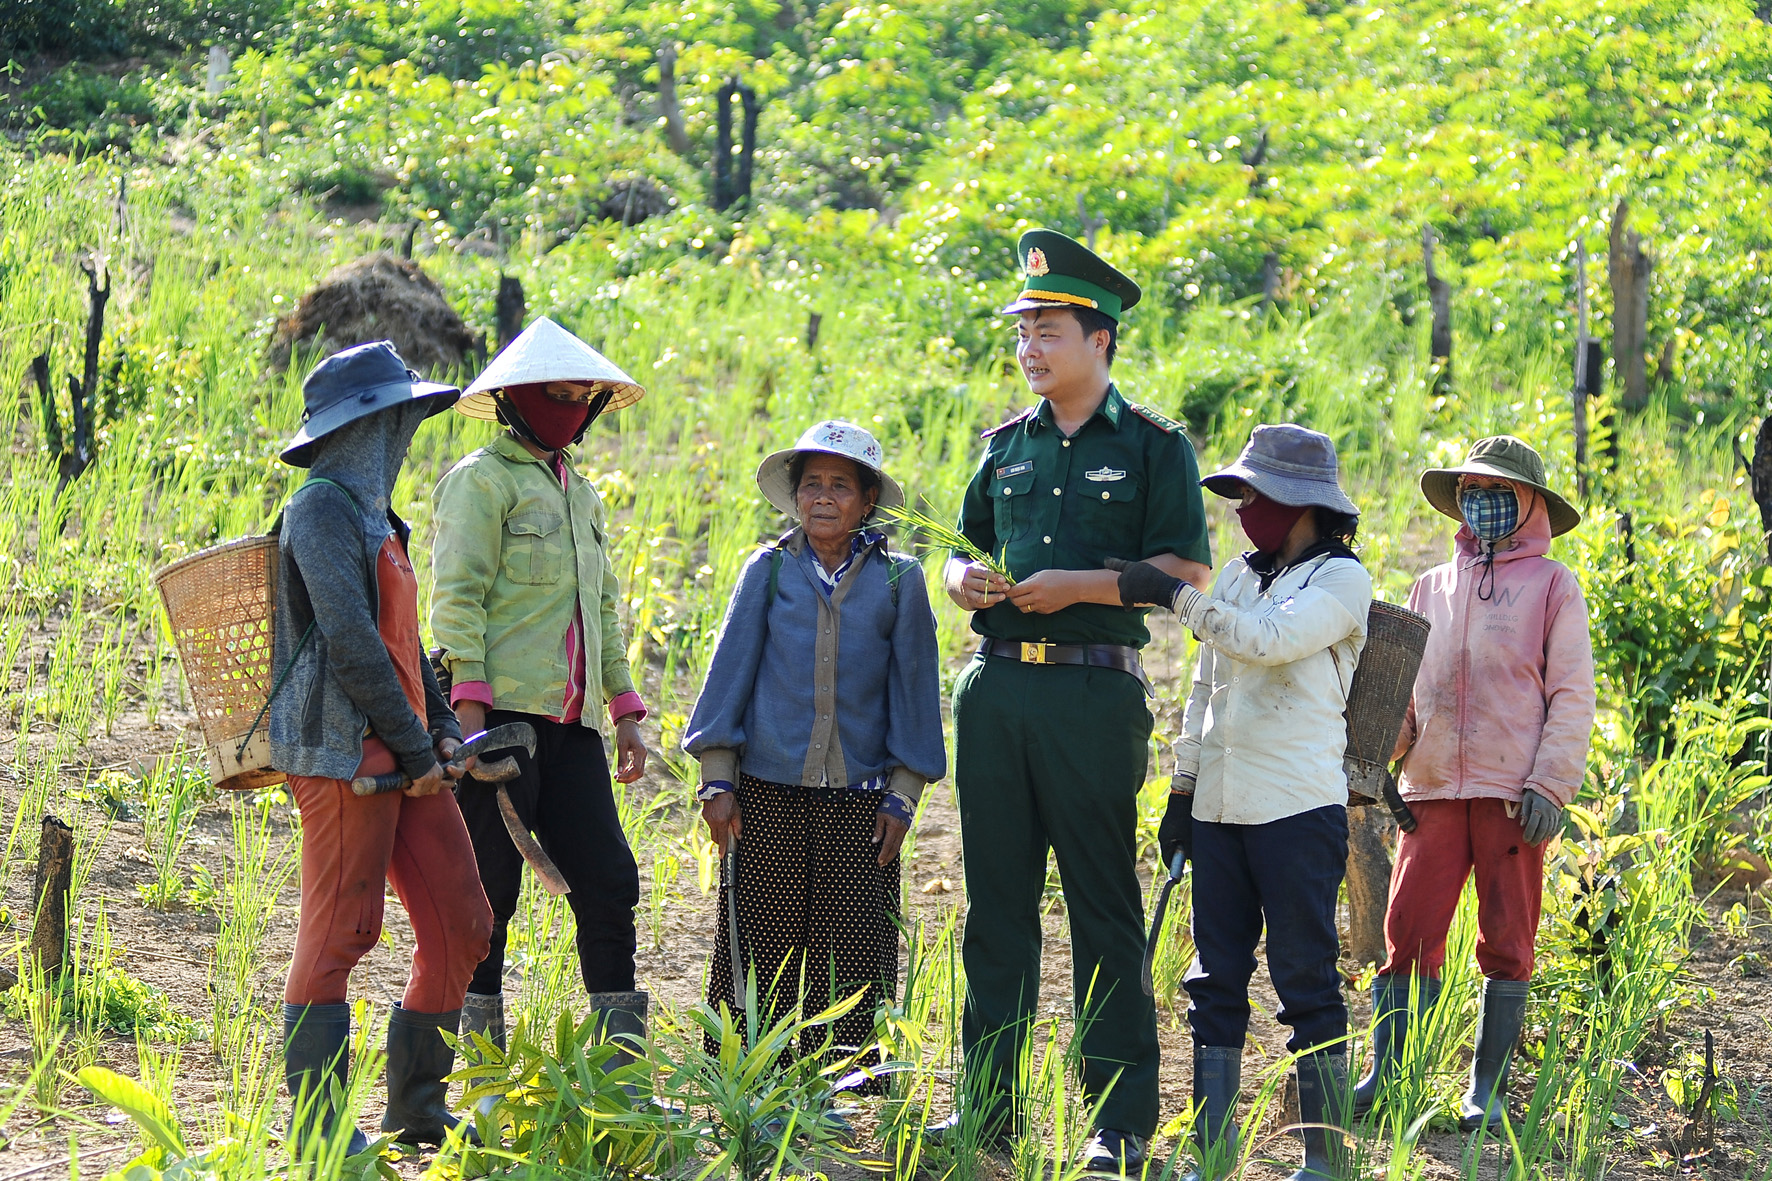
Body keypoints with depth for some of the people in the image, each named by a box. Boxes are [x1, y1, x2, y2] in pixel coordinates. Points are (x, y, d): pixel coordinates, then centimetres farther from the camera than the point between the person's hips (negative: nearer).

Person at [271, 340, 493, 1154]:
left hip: (404, 752, 9)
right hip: (345, 751, -9)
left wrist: (442, 728, 9)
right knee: (338, 934, -7)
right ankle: (318, 1128, -2)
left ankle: (416, 1108, 17)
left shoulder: (373, 516, 20)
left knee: (461, 926, 8)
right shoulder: (323, 509, -10)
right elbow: (350, 639, -18)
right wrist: (414, 748, -15)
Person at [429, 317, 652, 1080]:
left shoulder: (579, 493, 23)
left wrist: (624, 707, 21)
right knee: (489, 889, -4)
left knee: (608, 878, 0)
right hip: (502, 711, -8)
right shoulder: (483, 480, -2)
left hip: (569, 723, 8)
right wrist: (469, 701, -19)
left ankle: (620, 1066, 3)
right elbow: (456, 595, -10)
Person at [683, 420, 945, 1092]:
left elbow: (913, 689, 7)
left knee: (852, 955, 0)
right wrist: (717, 780, 1)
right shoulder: (768, 571, 5)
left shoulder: (898, 581, 4)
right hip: (767, 794, 0)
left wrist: (902, 796, 2)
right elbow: (730, 671, 7)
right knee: (761, 948, 1)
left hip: (858, 800, 0)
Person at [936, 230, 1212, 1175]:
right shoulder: (1008, 445, 16)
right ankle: (986, 1104, 12)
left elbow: (1187, 571, -5)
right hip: (997, 687, 5)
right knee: (995, 902, 7)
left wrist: (1078, 585, -15)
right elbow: (970, 547, 25)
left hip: (1094, 690, -5)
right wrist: (965, 578, 2)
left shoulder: (1153, 448, 0)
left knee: (1104, 910, -4)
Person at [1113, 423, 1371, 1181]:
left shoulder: (1341, 578, -3)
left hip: (1298, 806, -7)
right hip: (1221, 805, 7)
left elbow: (1268, 639, -19)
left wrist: (1173, 597, -18)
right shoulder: (1239, 576, 17)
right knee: (1215, 978, 5)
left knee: (1305, 979, -6)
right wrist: (1183, 787, 18)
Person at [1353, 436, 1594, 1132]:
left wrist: (1551, 785, -9)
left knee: (1505, 943, 1)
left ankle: (1488, 1088, 8)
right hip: (1433, 789, 3)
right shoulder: (1432, 589, 17)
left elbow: (1571, 695, 0)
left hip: (1513, 794, -3)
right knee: (1408, 933, -5)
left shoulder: (1551, 587, 4)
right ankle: (1386, 1075, -2)